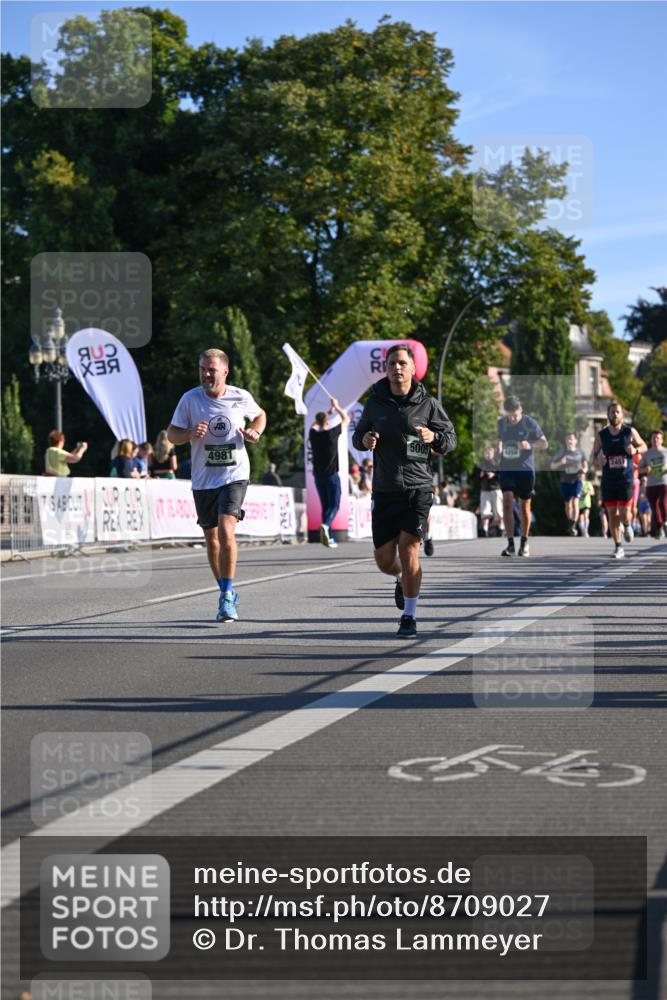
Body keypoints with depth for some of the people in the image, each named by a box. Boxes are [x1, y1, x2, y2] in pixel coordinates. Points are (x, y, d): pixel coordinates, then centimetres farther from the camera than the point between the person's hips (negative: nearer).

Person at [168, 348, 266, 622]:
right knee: (211, 539, 10)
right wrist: (191, 433, -18)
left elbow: (260, 415, 19)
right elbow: (171, 434, 3)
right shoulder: (190, 399, -2)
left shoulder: (240, 397, -2)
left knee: (226, 531, -21)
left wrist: (255, 432, -3)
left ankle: (227, 596, -13)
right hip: (203, 480, 3)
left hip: (235, 476, -2)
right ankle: (228, 593, 29)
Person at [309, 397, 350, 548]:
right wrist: (336, 407, 18)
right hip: (331, 475, -4)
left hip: (318, 476, 4)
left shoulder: (313, 435, 0)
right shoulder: (332, 434, -10)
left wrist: (329, 412, 32)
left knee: (325, 506, 11)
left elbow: (315, 424, 26)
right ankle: (326, 525, -28)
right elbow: (346, 419, 6)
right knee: (334, 505, 1)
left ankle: (329, 538, 8)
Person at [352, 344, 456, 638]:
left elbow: (451, 439, 7)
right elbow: (358, 436, 17)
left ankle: (409, 617, 1)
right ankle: (403, 579, 41)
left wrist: (433, 437, -15)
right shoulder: (375, 403, 6)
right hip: (384, 490, 2)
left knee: (408, 550, -12)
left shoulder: (428, 404, 1)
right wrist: (364, 440, -7)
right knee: (384, 560, 4)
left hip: (418, 488, -2)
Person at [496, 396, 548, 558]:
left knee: (524, 506, 7)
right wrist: (497, 455, 12)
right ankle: (510, 544, -13)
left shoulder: (530, 423, -6)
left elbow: (544, 443, -5)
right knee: (507, 502, -13)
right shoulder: (501, 423, 5)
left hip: (525, 469, -2)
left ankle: (524, 543, 25)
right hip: (506, 468, 2)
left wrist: (530, 445, -23)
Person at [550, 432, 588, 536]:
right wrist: (560, 462, -16)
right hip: (565, 481, 1)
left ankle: (573, 526, -23)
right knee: (568, 504, 10)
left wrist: (584, 469, -7)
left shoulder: (579, 452, 3)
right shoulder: (561, 452, 1)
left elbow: (585, 464, 16)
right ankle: (570, 524, 29)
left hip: (577, 480, -1)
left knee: (575, 502, -17)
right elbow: (553, 466, 4)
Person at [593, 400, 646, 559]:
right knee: (612, 514, 1)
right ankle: (618, 547, 12)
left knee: (624, 513, -6)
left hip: (626, 480, -1)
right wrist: (598, 461, -14)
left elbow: (643, 446, 10)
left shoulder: (630, 432, -1)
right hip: (608, 481, 1)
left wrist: (635, 450, -12)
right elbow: (595, 455, 9)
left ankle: (627, 526, 31)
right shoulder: (601, 435, 1)